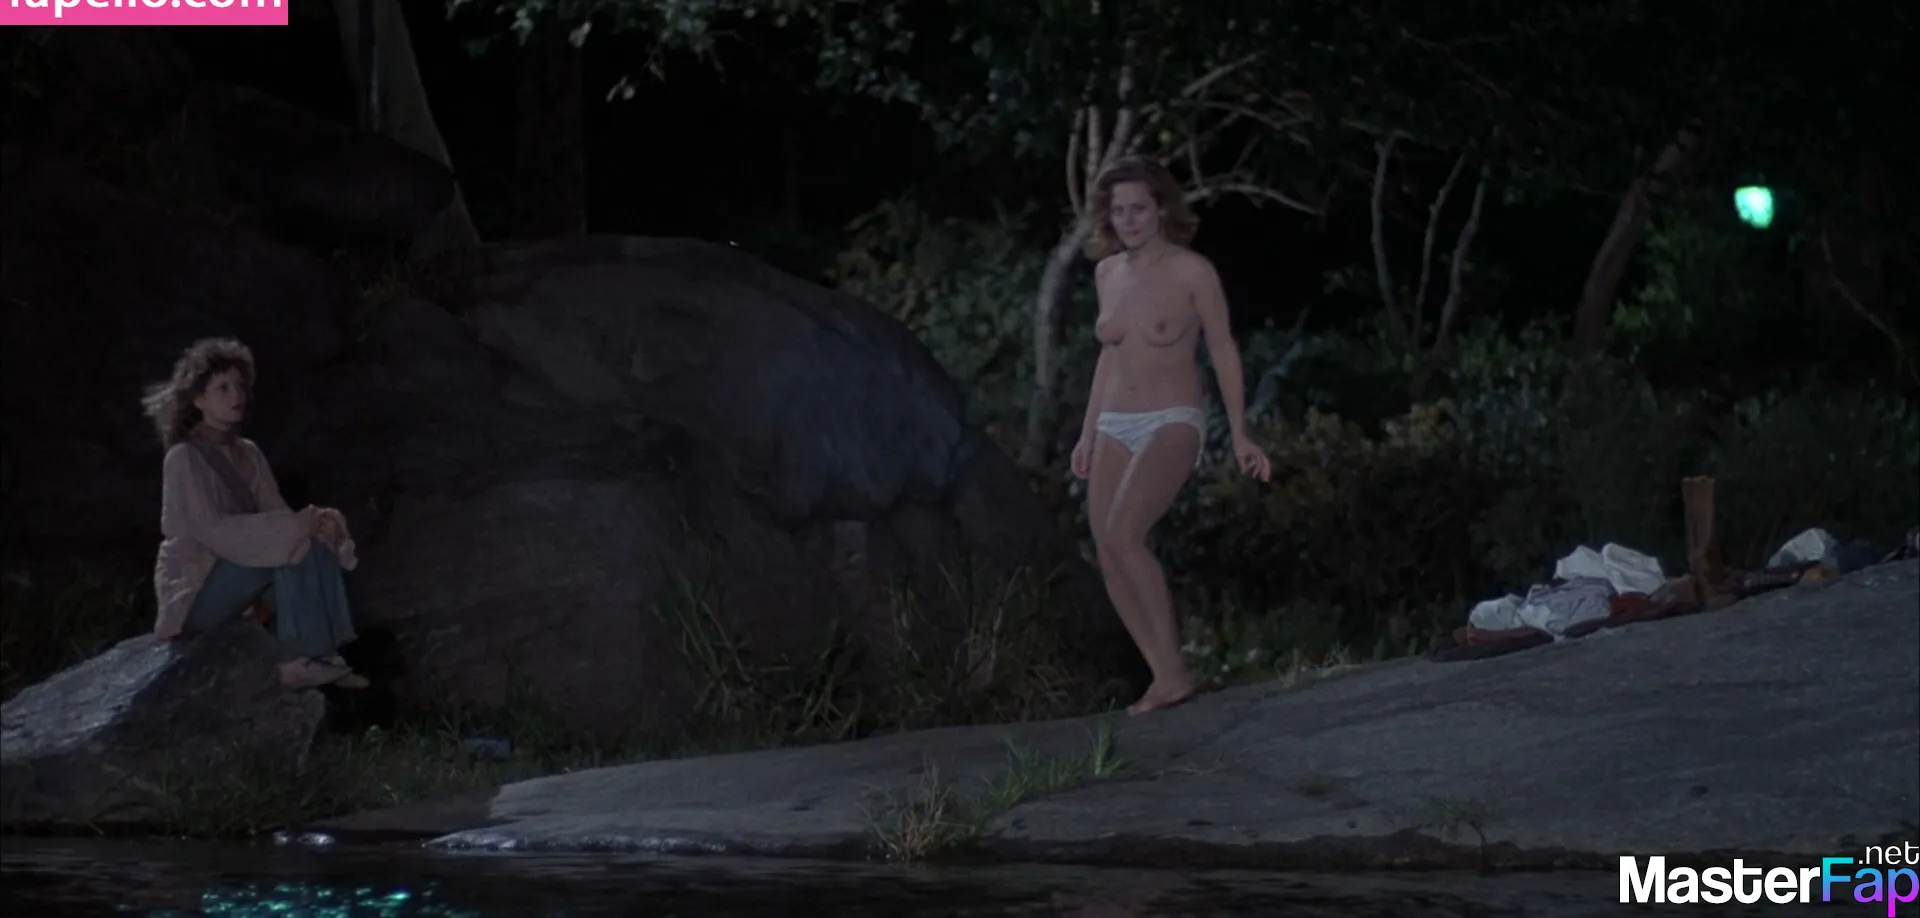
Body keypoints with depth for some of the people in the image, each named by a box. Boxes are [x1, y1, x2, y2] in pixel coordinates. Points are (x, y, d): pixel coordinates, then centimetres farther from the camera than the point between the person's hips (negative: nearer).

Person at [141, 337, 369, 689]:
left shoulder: (248, 454, 9)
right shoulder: (184, 458, -15)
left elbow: (276, 515, 4)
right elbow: (214, 532, -24)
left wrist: (315, 521, -19)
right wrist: (295, 525, -27)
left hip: (233, 579, 8)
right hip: (194, 593, -7)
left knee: (317, 545, -12)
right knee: (287, 546, -26)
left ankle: (323, 654, -22)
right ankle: (299, 660, -29)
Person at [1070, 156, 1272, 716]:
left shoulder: (1191, 272, -6)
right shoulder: (1108, 273, 10)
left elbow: (1223, 353, -3)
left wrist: (1240, 436, -8)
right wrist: (1088, 433, 20)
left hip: (1172, 424, -6)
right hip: (1115, 428, 6)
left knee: (1122, 535, -25)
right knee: (1108, 555, -4)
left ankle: (1173, 670, -17)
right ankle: (1164, 676, 4)